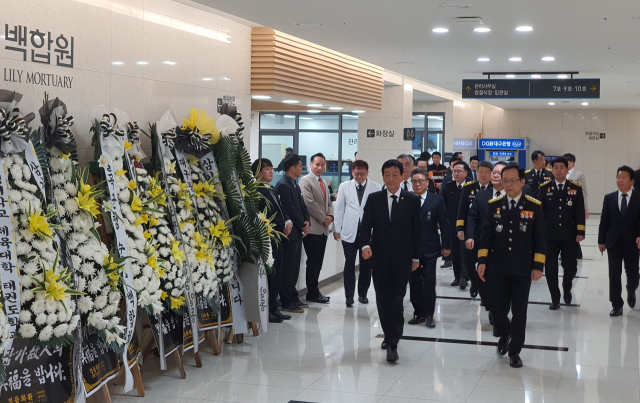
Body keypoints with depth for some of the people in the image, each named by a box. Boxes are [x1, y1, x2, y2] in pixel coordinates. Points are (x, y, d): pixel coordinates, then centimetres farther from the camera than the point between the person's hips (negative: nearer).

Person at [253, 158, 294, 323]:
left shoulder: (273, 191, 21)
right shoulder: (257, 191, -10)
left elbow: (282, 211, 23)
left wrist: (288, 222, 4)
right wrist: (282, 226, -14)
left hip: (279, 237, 9)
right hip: (268, 238, -9)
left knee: (277, 274, 11)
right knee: (269, 273, -7)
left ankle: (273, 308, 18)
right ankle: (267, 311, -1)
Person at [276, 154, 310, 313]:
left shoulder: (295, 185, 17)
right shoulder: (283, 185, -15)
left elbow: (303, 206, 18)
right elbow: (290, 210, -18)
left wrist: (306, 222, 1)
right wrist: (302, 226, -10)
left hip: (298, 233, 10)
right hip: (290, 233, -10)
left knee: (294, 267, 13)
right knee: (288, 267, -5)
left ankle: (293, 298, 21)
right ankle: (287, 301, 0)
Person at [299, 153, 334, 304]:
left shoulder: (323, 183, 20)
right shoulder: (306, 181, -7)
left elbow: (329, 202, 23)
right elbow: (309, 203, -15)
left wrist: (330, 216, 2)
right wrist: (323, 219, -11)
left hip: (323, 229, 8)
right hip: (313, 229, -8)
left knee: (318, 262, 9)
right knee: (313, 262, -4)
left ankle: (314, 291, 15)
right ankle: (313, 293, 2)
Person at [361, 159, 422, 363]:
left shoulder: (412, 200, 2)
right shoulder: (374, 199, 6)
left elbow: (417, 230, 5)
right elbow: (366, 225, 0)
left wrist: (415, 257, 4)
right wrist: (365, 245, -18)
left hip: (402, 260, -3)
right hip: (379, 259, 3)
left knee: (396, 302, -9)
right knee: (382, 301, 10)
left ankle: (393, 345, -8)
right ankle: (389, 336, 27)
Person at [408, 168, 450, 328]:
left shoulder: (437, 200, 1)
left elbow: (444, 224, 3)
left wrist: (446, 246, 0)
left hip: (430, 248, -1)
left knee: (429, 282, -5)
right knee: (414, 282, 6)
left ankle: (429, 314, 8)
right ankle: (418, 313, 18)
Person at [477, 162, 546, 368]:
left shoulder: (534, 206, -2)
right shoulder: (494, 205, 3)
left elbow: (540, 239, -2)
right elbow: (486, 235, 4)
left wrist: (538, 266, -7)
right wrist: (482, 260, -4)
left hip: (522, 269, -1)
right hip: (499, 268, 1)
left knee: (519, 312, 4)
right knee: (497, 311, 3)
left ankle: (514, 351, 19)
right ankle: (505, 334, 35)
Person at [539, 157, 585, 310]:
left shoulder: (576, 188, 2)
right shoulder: (545, 188, 2)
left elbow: (580, 212, 0)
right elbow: (539, 211, 2)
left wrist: (580, 232, -8)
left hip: (569, 236, 0)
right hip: (549, 235, 0)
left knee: (571, 267, 1)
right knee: (550, 268, 1)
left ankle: (567, 287, 33)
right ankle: (555, 299, 15)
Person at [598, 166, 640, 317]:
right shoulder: (609, 198, 4)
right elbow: (604, 221, 5)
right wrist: (601, 241, 3)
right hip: (613, 242, 1)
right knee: (614, 275, -2)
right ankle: (617, 305, 5)